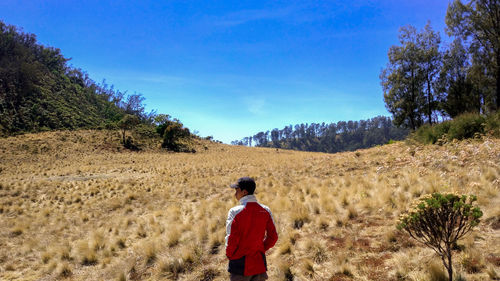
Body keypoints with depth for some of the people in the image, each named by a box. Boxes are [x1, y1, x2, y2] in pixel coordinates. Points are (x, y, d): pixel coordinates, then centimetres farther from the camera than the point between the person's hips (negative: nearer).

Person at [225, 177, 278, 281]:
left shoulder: (235, 212, -17)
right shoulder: (265, 210, -3)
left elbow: (231, 238, -15)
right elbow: (273, 237, 2)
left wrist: (229, 255, 2)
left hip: (240, 263, -4)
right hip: (259, 262, 4)